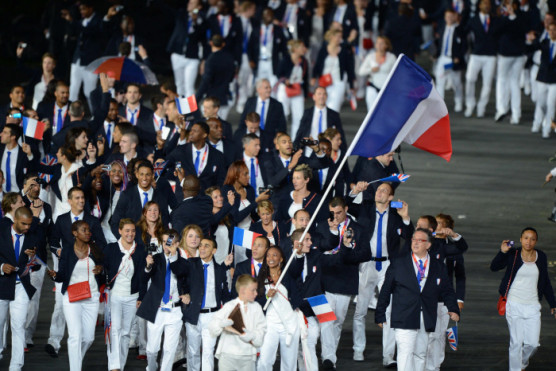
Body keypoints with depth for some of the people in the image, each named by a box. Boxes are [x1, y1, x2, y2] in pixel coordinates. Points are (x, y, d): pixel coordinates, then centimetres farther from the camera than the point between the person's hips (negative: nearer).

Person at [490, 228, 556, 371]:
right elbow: (494, 267, -14)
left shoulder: (541, 257, 6)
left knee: (533, 343, 1)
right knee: (516, 342, -4)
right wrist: (502, 252, -29)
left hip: (533, 306, 3)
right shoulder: (513, 255, -3)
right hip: (514, 305, -3)